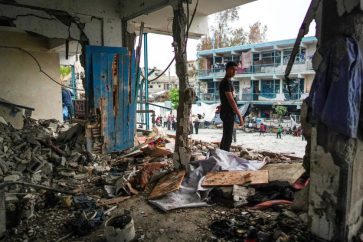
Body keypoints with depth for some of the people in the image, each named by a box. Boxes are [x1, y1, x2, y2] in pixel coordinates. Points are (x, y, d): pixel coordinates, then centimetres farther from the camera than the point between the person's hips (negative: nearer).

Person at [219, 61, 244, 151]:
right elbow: (231, 100, -22)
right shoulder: (226, 82, -16)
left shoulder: (227, 82, 17)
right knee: (228, 137, -9)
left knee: (226, 136, 15)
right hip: (228, 113, -10)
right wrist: (239, 116, -23)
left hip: (227, 113, 10)